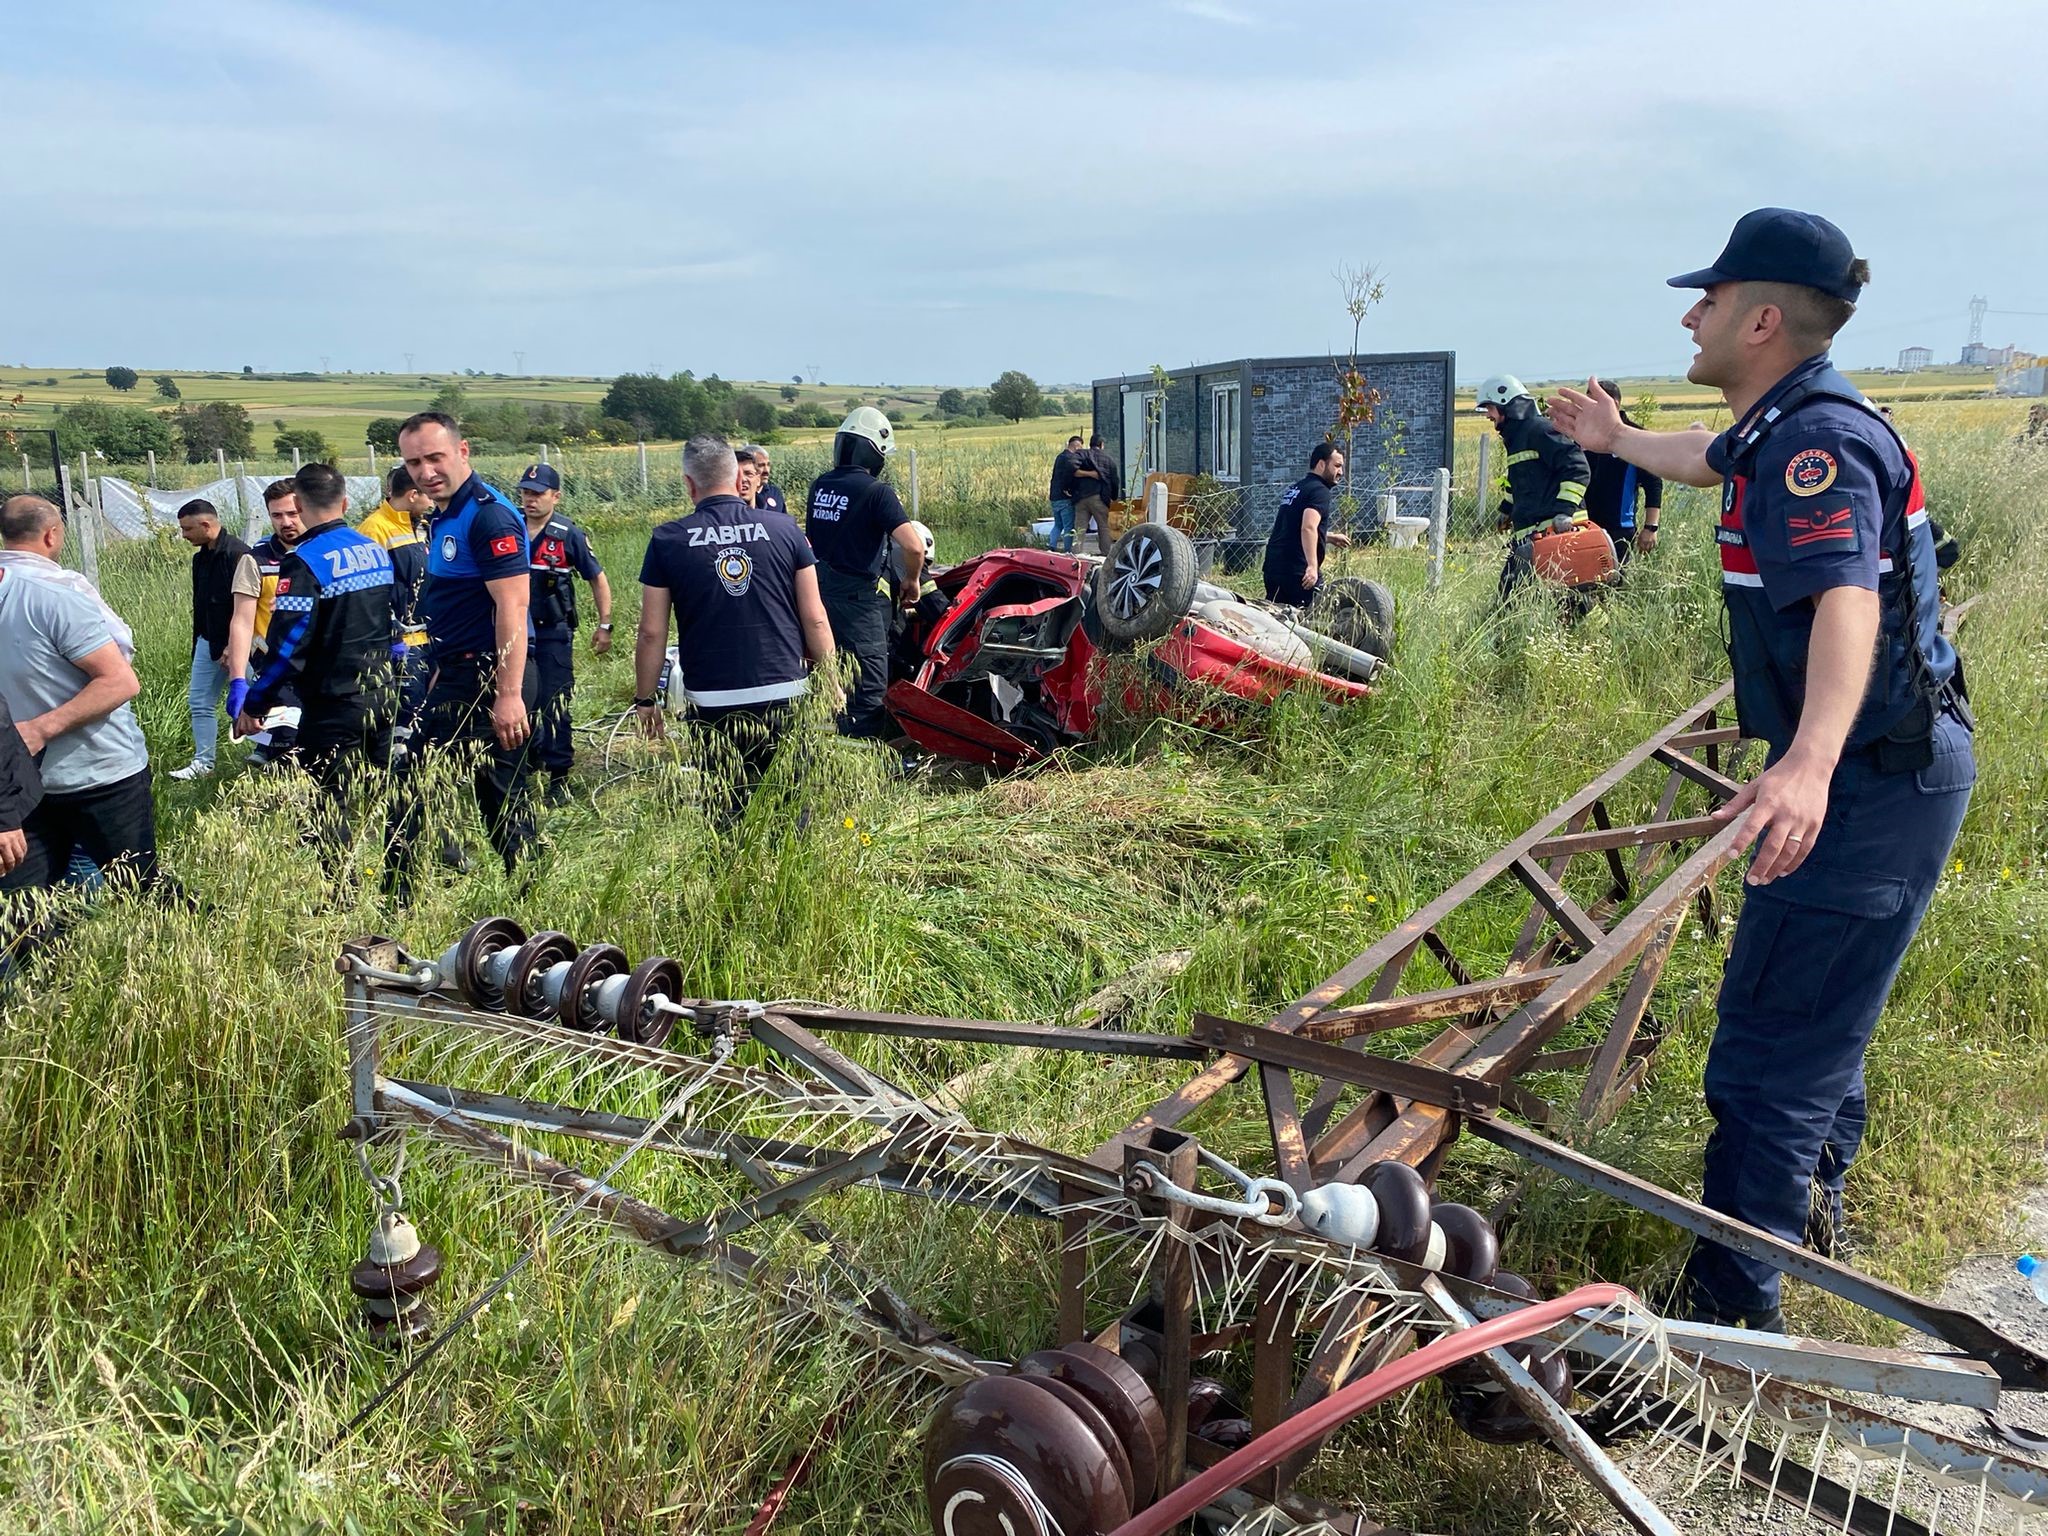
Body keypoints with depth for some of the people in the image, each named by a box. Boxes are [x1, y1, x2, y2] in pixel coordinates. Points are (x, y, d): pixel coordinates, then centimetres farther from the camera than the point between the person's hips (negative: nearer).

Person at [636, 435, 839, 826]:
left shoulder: (667, 541, -1)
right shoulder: (784, 528, 1)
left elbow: (652, 633, 0)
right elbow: (815, 619, 2)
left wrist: (645, 700, 12)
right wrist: (829, 680, 14)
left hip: (712, 703, -1)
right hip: (785, 695, 1)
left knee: (725, 815, 8)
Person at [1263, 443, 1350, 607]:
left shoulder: (1295, 488, 21)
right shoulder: (1320, 491, -8)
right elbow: (1308, 527, -24)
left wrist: (1330, 537, 35)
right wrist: (1313, 566, -31)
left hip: (1272, 566, 9)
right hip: (1298, 571, -9)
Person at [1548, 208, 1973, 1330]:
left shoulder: (1815, 442, -23)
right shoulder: (1781, 428, 10)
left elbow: (1847, 602, -40)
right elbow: (1711, 457, 35)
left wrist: (1809, 763, -56)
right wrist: (1618, 439, 54)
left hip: (1872, 784, -11)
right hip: (1869, 773, 11)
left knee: (1769, 1045, -10)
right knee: (1823, 1009, 27)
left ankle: (1731, 1310, -2)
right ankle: (1807, 1209, 47)